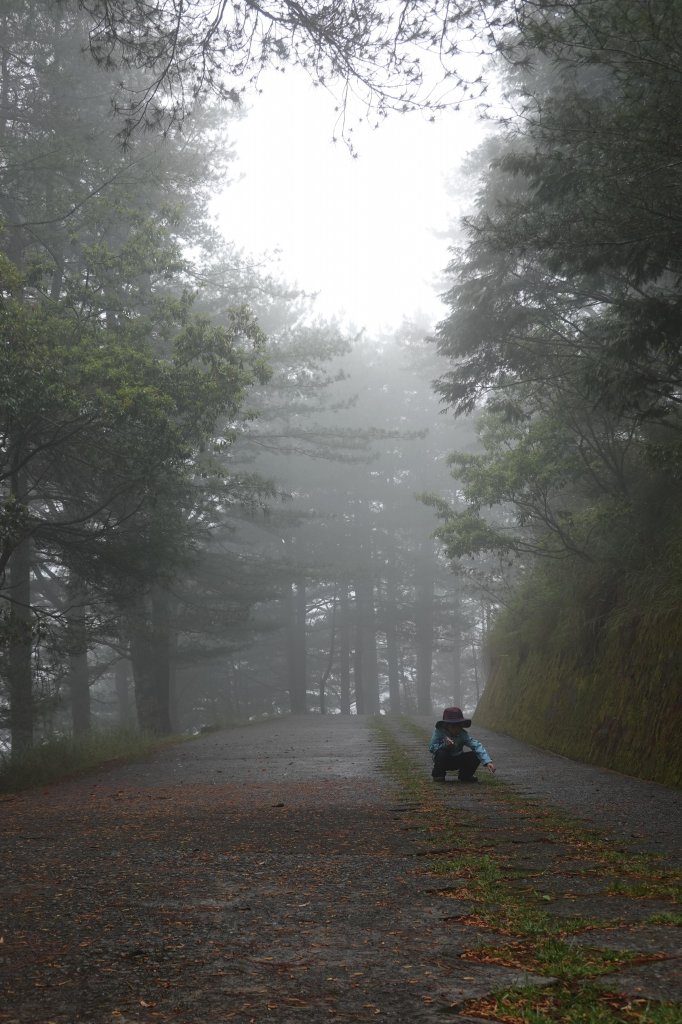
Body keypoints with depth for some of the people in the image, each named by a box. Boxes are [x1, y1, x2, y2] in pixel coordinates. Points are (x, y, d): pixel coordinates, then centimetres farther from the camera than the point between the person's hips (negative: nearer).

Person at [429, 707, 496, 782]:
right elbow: (431, 748, -23)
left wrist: (488, 762, -42)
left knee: (475, 756, -18)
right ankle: (438, 775, -7)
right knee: (441, 753, -36)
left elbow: (476, 746, -29)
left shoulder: (463, 734, -19)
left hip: (458, 761, 3)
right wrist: (444, 745, -42)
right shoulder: (439, 731, -21)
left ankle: (465, 776, 10)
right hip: (444, 761, -3)